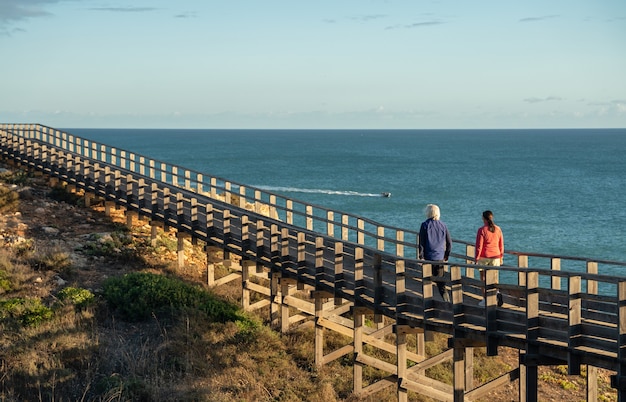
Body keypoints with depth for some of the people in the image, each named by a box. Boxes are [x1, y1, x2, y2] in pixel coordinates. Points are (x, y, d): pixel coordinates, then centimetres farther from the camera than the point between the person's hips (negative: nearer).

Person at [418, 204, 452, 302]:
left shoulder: (425, 225, -6)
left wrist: (421, 257, -4)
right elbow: (449, 243, 7)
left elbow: (421, 243, -9)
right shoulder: (443, 226, 4)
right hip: (440, 258, 3)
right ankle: (447, 301, -1)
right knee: (441, 283, 8)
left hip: (428, 257, -3)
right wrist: (446, 256, 16)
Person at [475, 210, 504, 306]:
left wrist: (476, 258, -6)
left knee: (483, 278, 11)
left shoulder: (482, 230, -12)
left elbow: (479, 246, -13)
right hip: (495, 256, 3)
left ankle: (485, 299, 13)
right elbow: (501, 245, 6)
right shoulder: (498, 229, 1)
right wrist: (501, 257, 16)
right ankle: (497, 293, -15)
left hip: (483, 257, -3)